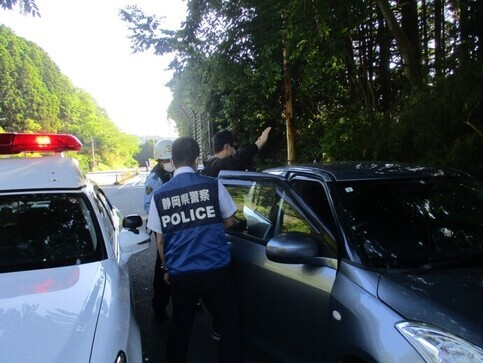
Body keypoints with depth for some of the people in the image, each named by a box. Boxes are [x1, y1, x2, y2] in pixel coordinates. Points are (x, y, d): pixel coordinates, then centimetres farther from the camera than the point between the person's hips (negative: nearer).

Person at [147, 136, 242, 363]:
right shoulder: (213, 185, -7)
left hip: (180, 273, 3)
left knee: (180, 325, 20)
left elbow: (160, 240, 5)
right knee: (228, 324, 12)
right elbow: (228, 222, 6)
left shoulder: (160, 195, -1)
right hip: (216, 269, -2)